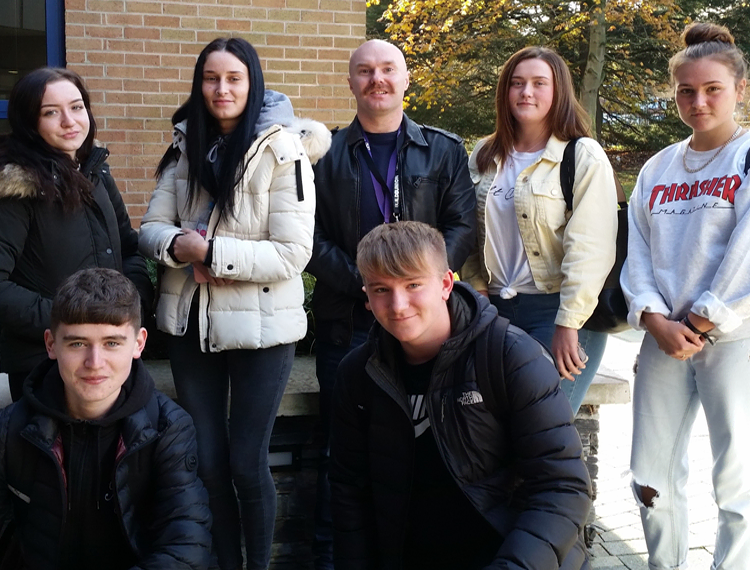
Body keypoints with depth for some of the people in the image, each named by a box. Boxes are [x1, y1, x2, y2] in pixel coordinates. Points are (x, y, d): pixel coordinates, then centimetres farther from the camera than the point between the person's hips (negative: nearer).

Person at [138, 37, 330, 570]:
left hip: (260, 327, -4)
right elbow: (152, 227, 4)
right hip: (191, 324, 5)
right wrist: (179, 245, -18)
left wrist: (212, 252, -20)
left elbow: (292, 254, -17)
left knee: (247, 463, 4)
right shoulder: (186, 148, 5)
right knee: (206, 460, 13)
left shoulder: (283, 152, -11)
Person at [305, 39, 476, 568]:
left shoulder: (444, 150, 9)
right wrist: (363, 282, -12)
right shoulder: (327, 153, 6)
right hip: (346, 321, 0)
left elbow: (462, 227, 2)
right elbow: (311, 239, 1)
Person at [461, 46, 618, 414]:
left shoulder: (584, 157, -5)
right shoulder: (484, 156, 12)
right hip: (497, 311, 5)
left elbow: (590, 249, -12)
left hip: (559, 312, -4)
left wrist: (568, 324, -17)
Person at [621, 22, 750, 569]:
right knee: (652, 479, 8)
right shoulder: (657, 169, 14)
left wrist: (701, 324, -10)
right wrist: (656, 321, -5)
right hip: (665, 338, 5)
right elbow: (638, 253, 9)